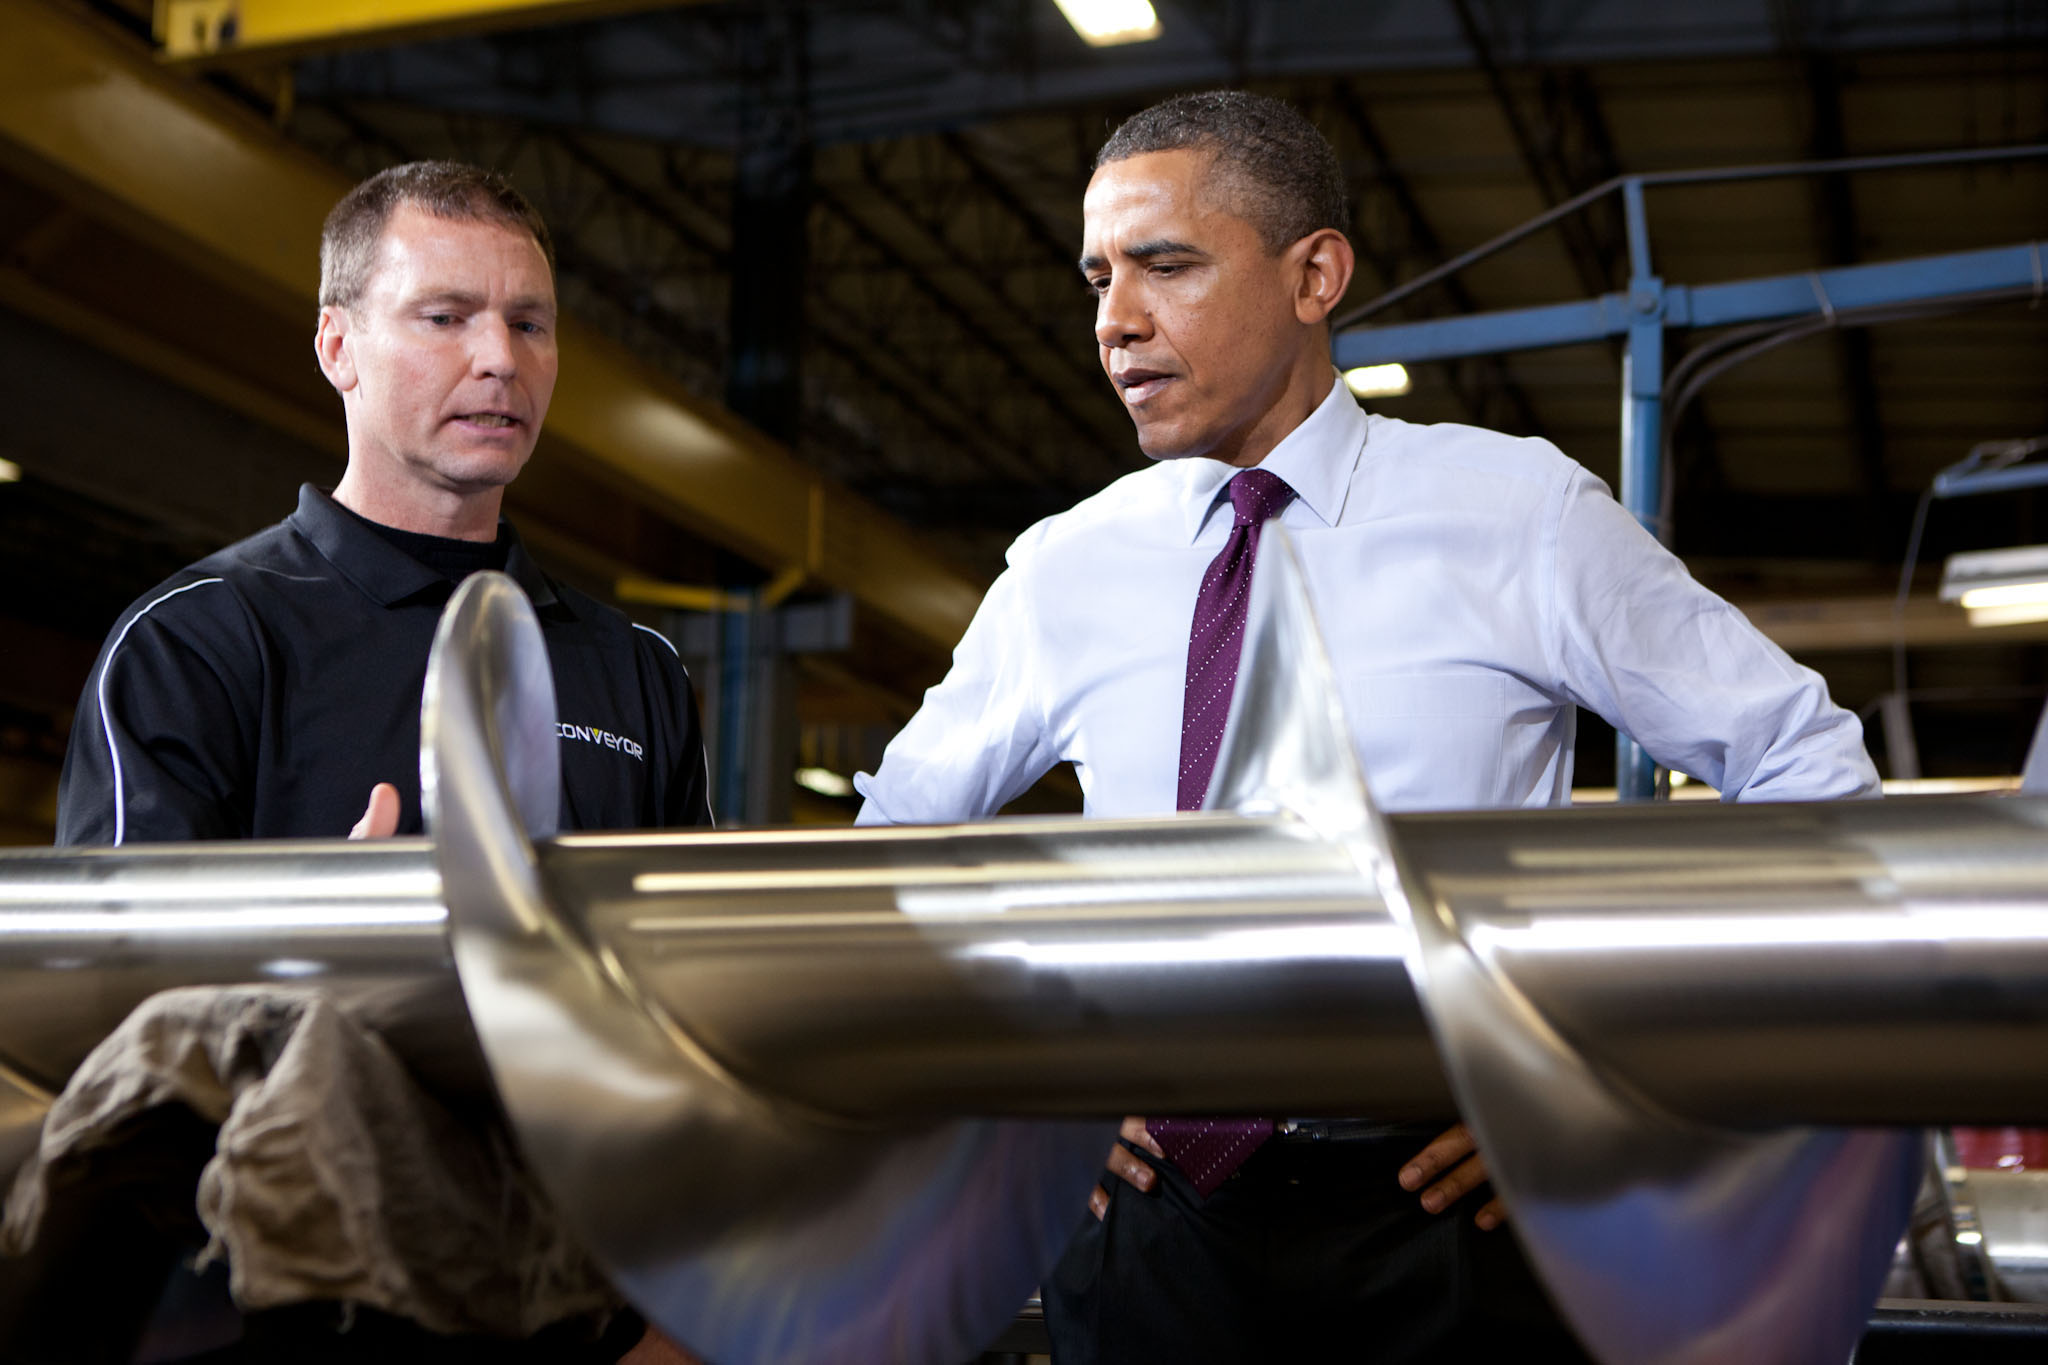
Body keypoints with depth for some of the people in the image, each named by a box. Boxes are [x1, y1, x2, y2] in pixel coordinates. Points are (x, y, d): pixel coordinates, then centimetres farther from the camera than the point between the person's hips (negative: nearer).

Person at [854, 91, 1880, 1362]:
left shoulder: (1521, 513, -2)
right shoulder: (1064, 572, 4)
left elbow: (1811, 776, 2)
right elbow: (901, 828, 19)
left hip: (1446, 1215, -2)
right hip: (1153, 1222, 2)